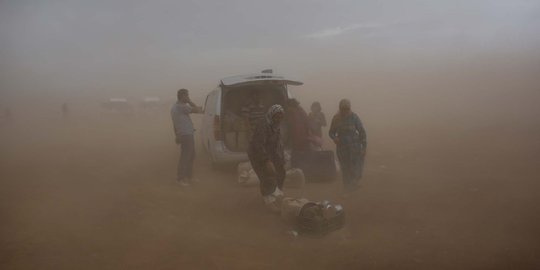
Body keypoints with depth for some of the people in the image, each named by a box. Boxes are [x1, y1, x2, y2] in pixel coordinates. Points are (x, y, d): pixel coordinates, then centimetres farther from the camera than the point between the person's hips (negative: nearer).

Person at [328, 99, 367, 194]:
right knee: (345, 170, 5)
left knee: (355, 169, -4)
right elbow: (331, 132, 8)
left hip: (354, 147, -2)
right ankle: (348, 190, 15)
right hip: (341, 147, 2)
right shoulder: (336, 118, -1)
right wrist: (334, 137, -15)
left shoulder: (354, 117, -8)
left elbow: (362, 132, -4)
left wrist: (363, 147, -7)